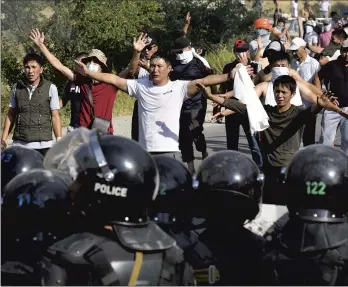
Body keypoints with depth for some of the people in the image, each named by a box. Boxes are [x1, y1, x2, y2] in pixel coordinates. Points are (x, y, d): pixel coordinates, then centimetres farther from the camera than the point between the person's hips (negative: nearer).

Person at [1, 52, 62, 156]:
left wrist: (60, 142, -6)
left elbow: (55, 116, 1)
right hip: (19, 145, 2)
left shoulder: (50, 88, 0)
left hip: (43, 145, -2)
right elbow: (11, 115, 12)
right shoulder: (17, 87, 7)